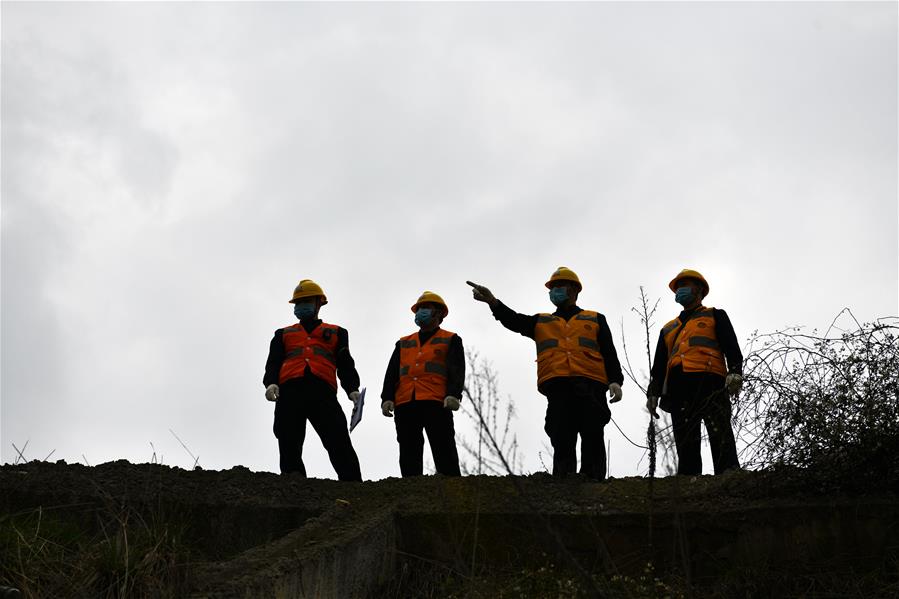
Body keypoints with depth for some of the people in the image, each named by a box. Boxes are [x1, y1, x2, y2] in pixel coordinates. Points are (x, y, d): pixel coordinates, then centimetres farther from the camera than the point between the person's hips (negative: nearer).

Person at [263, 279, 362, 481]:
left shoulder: (336, 333, 28)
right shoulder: (284, 334, 31)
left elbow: (346, 365, 16)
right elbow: (273, 362, 16)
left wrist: (352, 389, -5)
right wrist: (271, 382, -7)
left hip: (323, 391, -2)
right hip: (289, 391, 2)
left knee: (340, 443, -18)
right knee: (289, 448, -7)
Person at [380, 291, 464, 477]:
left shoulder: (450, 340, 16)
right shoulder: (403, 344, 27)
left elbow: (457, 370, 2)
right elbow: (392, 373, 18)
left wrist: (453, 394, -16)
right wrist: (387, 398, 1)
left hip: (436, 403, -4)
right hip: (405, 404, 4)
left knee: (444, 454, -11)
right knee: (409, 455, 0)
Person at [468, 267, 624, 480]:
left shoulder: (595, 320, 25)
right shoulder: (541, 322, 28)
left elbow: (609, 354, 15)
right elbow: (514, 320, 8)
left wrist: (615, 381, -3)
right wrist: (492, 301, -11)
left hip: (590, 385, -1)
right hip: (557, 385, 1)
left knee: (593, 438, -11)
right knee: (561, 440, -7)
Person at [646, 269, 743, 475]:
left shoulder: (715, 316, 22)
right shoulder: (668, 329, 34)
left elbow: (731, 347, 7)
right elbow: (658, 365, 27)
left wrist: (735, 372, -12)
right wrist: (653, 392, 12)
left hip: (709, 381, -4)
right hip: (678, 387, 4)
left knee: (721, 437, -17)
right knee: (685, 444, -5)